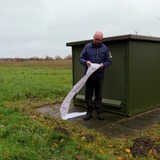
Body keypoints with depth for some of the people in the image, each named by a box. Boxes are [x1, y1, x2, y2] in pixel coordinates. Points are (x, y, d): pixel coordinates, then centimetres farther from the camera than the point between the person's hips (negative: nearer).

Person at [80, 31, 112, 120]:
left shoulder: (105, 48, 3)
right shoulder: (87, 46, 3)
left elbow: (109, 61, 4)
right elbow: (81, 58, 4)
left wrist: (103, 65, -17)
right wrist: (86, 62, -18)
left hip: (99, 76, 0)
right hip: (89, 75, 1)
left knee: (99, 95, 7)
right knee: (88, 95, 5)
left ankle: (99, 113, 17)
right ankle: (89, 112, 18)